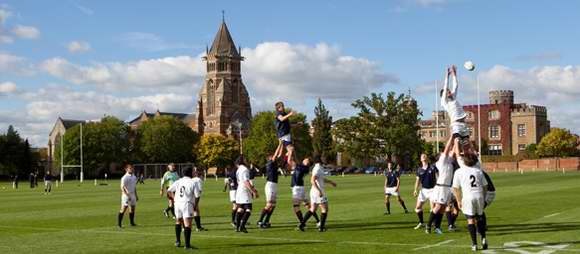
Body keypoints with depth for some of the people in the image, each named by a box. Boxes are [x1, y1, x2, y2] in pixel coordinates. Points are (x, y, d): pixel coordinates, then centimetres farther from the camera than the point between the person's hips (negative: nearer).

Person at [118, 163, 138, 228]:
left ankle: (132, 222, 18)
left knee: (132, 208, 9)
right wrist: (127, 195, -23)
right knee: (124, 208, -8)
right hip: (126, 195, -8)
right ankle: (119, 223, -3)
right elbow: (122, 187, -17)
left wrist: (136, 195, 20)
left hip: (132, 195, 8)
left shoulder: (134, 177, 12)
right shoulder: (124, 178, -13)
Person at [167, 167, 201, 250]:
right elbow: (197, 196, -9)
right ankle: (187, 244, -9)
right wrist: (195, 205, 5)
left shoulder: (178, 181, 8)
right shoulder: (193, 182, -6)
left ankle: (177, 241, 28)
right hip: (187, 204, -5)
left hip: (177, 203, 5)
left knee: (178, 221, 24)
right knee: (187, 224, -5)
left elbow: (169, 191, 8)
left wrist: (174, 198, 15)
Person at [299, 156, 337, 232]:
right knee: (325, 209, 2)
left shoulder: (318, 168, 14)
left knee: (312, 209, 12)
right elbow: (312, 180, -27)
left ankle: (302, 224, 5)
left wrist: (330, 182, 41)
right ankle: (321, 227, 4)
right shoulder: (318, 169, -16)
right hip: (318, 191, -9)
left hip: (314, 191, 9)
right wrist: (319, 190, -32)